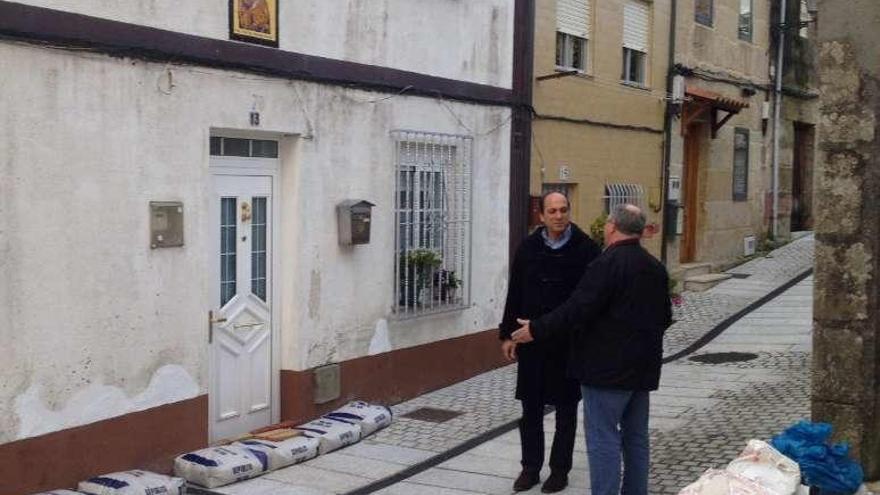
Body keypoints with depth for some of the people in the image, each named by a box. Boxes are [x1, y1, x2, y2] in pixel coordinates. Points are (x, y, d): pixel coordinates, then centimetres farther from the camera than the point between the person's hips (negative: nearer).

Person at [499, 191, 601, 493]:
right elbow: (514, 295, 8)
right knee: (531, 408, 10)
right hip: (531, 341, 3)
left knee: (566, 409, 9)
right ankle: (530, 467, 22)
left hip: (570, 343, -3)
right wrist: (507, 334, 6)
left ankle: (560, 470, 20)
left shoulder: (586, 249, -7)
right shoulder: (528, 248, 4)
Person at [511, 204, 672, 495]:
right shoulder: (655, 268, 10)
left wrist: (537, 330, -11)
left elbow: (577, 309, -20)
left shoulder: (608, 263, -16)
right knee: (636, 438, 15)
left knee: (603, 438, -4)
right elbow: (664, 317, 18)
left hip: (607, 369, -8)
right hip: (643, 369, 8)